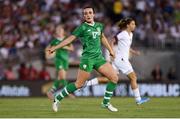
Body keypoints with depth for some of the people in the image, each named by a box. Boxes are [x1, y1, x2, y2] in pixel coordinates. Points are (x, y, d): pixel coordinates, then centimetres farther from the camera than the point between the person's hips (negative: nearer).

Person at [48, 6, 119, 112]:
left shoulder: (99, 26, 11)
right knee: (79, 84, -7)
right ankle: (58, 99, 8)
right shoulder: (83, 27, -5)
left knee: (114, 78, -3)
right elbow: (70, 39, -5)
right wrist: (55, 48, -10)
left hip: (99, 57, 6)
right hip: (88, 58, -6)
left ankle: (106, 103, 9)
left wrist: (110, 50, 31)